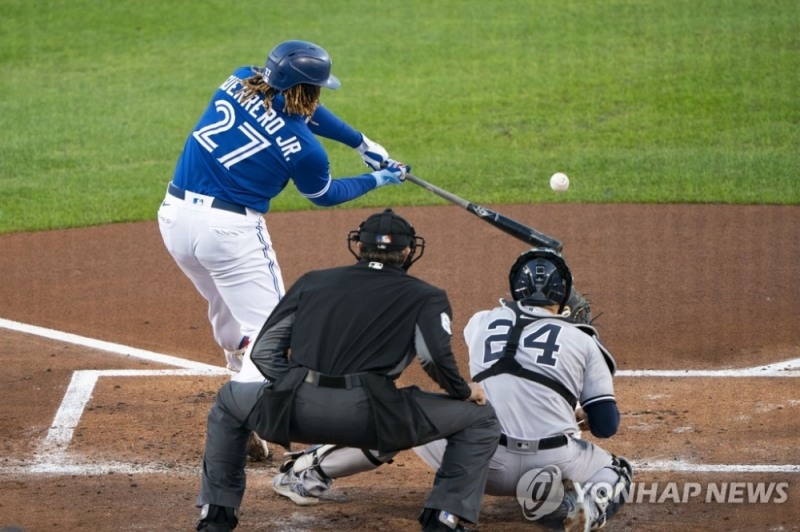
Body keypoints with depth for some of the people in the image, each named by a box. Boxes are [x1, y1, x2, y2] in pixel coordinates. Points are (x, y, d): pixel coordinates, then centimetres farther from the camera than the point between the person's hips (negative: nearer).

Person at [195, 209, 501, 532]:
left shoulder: (312, 281, 23)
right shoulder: (424, 296, 14)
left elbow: (263, 352, 18)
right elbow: (436, 356, -5)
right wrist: (463, 391, 13)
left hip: (295, 410, 3)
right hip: (370, 416, -3)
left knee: (228, 402, 35)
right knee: (479, 417, 16)